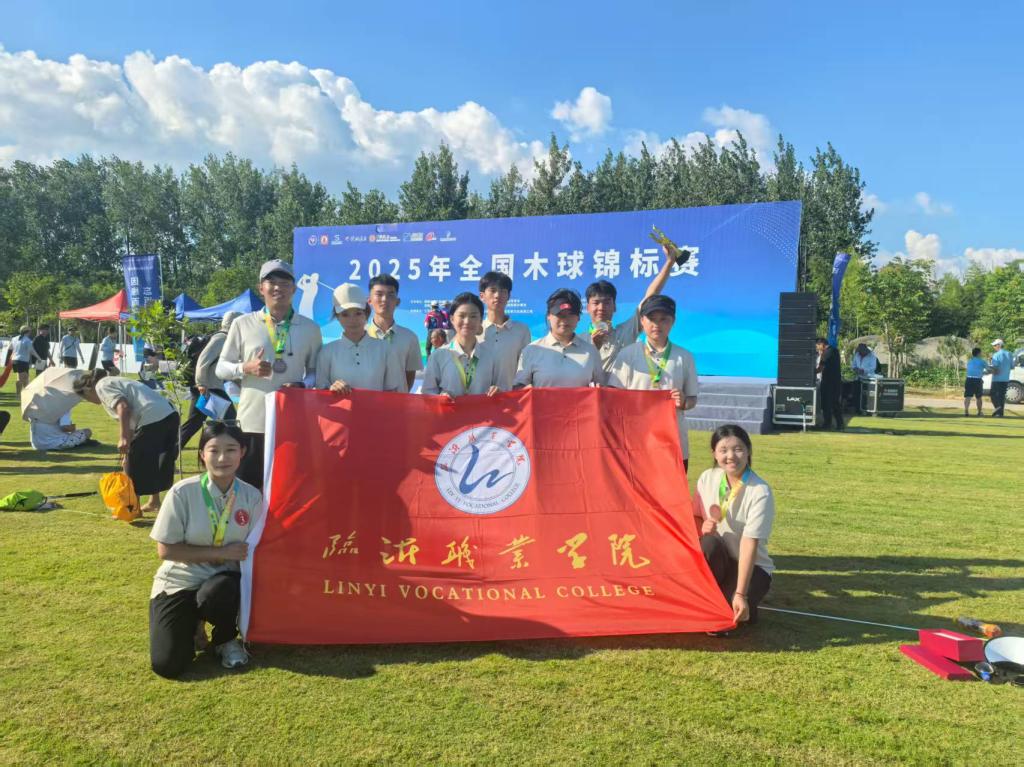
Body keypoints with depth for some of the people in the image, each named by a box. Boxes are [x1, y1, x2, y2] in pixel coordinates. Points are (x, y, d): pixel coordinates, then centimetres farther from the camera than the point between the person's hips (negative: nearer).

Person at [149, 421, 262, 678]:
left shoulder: (252, 496, -9)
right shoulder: (183, 492, -17)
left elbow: (252, 549, -2)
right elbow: (165, 550, -15)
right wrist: (221, 552, -19)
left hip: (222, 580, 1)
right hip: (179, 581, -1)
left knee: (215, 594, -36)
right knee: (169, 665, -13)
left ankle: (226, 640, 0)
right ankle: (191, 623, 22)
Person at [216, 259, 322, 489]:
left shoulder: (310, 328, 6)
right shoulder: (243, 324, 5)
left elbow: (317, 372, 12)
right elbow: (221, 368, 9)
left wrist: (302, 385, -9)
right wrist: (246, 368, -11)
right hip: (252, 421, 0)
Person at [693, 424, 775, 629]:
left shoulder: (760, 492, -21)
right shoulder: (707, 479, -6)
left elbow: (749, 544, -28)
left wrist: (741, 594, -32)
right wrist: (702, 528, -18)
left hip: (752, 566, -3)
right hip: (718, 559, 3)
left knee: (730, 614, -30)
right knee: (709, 543, -33)